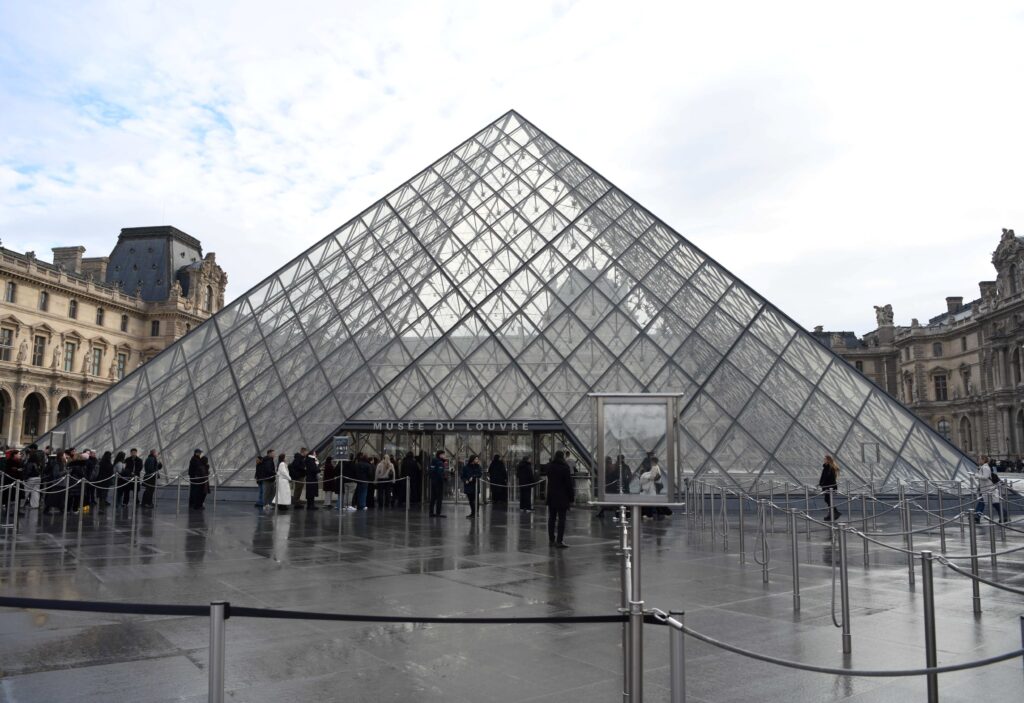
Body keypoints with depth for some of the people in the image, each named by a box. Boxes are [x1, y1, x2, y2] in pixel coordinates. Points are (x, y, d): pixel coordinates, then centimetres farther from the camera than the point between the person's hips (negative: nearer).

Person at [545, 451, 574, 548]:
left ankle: (551, 539, 18)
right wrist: (572, 496, -5)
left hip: (551, 496, 6)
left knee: (552, 517, 13)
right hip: (562, 497, -6)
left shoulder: (550, 467, 6)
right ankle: (559, 541, -7)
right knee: (561, 519, -3)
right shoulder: (565, 468, -12)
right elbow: (568, 483, -12)